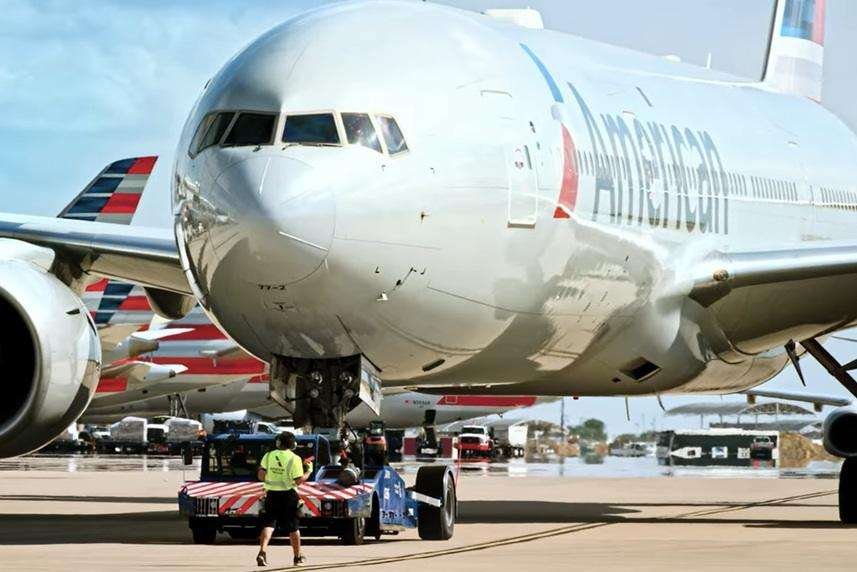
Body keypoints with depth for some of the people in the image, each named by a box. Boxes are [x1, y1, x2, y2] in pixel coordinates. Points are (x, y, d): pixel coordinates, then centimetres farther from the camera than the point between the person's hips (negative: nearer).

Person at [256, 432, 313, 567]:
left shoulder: (268, 456, 0)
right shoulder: (294, 459, -10)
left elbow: (260, 475, -3)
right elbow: (299, 480, -13)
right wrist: (309, 470, 3)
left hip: (272, 494, 2)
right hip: (288, 495, -2)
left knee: (268, 524, 2)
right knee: (293, 527, 11)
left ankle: (262, 552, -20)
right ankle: (298, 557, 23)